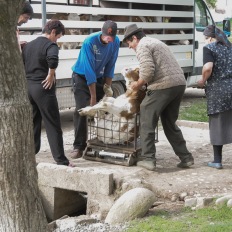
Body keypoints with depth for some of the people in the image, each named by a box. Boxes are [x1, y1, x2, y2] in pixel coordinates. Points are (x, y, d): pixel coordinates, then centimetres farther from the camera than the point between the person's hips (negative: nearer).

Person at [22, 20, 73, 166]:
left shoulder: (29, 45, 14)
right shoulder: (51, 45, -10)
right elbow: (53, 58, -32)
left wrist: (28, 77, 15)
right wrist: (51, 75, -20)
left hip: (28, 87, 7)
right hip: (43, 88, -7)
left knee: (33, 123, 15)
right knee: (53, 125, -2)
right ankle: (61, 160, 0)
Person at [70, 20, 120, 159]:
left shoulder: (115, 42, -14)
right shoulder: (90, 42, -29)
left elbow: (110, 65, -5)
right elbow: (89, 70, -30)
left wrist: (108, 86, -10)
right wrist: (93, 97, -29)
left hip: (99, 77, 5)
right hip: (82, 77, -5)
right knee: (81, 110, -15)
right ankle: (79, 146, -13)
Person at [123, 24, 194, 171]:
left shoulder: (142, 46, -2)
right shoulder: (155, 42, 27)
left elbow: (148, 71, -16)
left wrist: (138, 84, 0)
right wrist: (143, 81, 24)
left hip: (163, 86, -9)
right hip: (180, 83, 9)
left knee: (147, 123, 3)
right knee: (170, 124, 18)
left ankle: (148, 159, 1)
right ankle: (185, 157, 16)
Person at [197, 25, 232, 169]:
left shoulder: (209, 48, -4)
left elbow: (208, 67, -18)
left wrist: (203, 80, -3)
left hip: (217, 90, -4)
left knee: (217, 124, 5)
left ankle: (217, 160, 11)